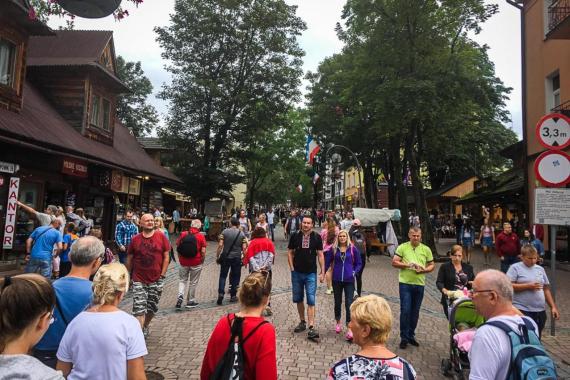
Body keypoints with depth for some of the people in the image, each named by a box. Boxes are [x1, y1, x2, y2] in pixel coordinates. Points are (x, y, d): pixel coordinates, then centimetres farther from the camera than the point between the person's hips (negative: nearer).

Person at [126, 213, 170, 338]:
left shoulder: (161, 237, -3)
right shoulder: (135, 239, 0)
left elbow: (166, 257, -2)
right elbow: (129, 259, 10)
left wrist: (162, 276, -5)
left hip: (156, 280, 1)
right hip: (139, 280, 0)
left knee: (152, 307, 15)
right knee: (139, 308, -7)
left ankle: (145, 327, 39)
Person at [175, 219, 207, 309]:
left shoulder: (183, 234, -2)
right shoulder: (201, 236, -10)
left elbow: (178, 247, 2)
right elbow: (203, 251, -12)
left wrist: (180, 258, 14)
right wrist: (202, 261, 4)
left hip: (183, 262, 2)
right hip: (196, 263, -2)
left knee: (182, 280, 18)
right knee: (193, 282, 11)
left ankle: (180, 296, -4)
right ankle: (190, 301, 20)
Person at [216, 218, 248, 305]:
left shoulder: (224, 232, -3)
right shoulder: (242, 234, -2)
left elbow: (220, 245, -9)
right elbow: (244, 248, -6)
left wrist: (217, 256, 0)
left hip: (225, 257, 0)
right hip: (237, 258, 0)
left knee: (223, 275, 10)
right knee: (235, 277, 11)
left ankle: (221, 293, -5)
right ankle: (233, 296, 16)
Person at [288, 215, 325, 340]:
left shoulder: (317, 237, -4)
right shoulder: (295, 236, -1)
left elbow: (320, 255, 1)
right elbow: (290, 252, 6)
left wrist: (322, 272, -2)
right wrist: (292, 268, -2)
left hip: (311, 273, -2)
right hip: (297, 273, 2)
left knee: (311, 300, -7)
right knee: (298, 299, 13)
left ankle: (311, 328, -5)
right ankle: (302, 322, 30)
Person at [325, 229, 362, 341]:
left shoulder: (353, 249, -3)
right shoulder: (333, 249, -1)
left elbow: (359, 263, 6)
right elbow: (327, 261, 8)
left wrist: (354, 272, -7)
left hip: (349, 280, -2)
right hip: (336, 280, 2)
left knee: (349, 303, -7)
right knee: (337, 302, 16)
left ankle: (349, 329, -4)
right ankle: (338, 323, 36)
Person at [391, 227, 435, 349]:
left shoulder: (426, 249, 7)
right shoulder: (402, 247, -1)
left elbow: (432, 265, 11)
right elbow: (394, 262, -4)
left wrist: (424, 270, -10)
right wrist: (407, 265, -17)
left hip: (419, 284, 3)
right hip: (405, 283, -3)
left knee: (415, 312, 12)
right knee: (405, 310, -5)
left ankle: (411, 335, 28)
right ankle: (404, 338, 7)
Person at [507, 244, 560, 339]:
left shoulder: (540, 269, 12)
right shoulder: (515, 268, -5)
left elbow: (546, 289, 16)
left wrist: (553, 307, 10)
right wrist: (528, 286, -16)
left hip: (540, 311, 6)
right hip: (522, 310, -6)